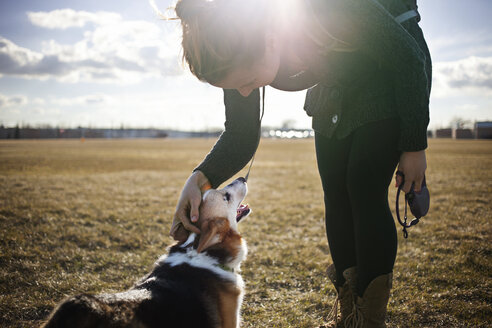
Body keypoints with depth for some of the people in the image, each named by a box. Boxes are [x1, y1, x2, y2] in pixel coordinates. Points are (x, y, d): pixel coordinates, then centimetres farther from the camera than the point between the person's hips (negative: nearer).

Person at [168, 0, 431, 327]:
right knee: (336, 195, 0)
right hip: (336, 85, 6)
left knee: (365, 191, -14)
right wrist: (201, 178, -31)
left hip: (393, 79, -5)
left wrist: (414, 146, -18)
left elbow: (410, 58, -25)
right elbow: (241, 134, -12)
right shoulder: (237, 52, -23)